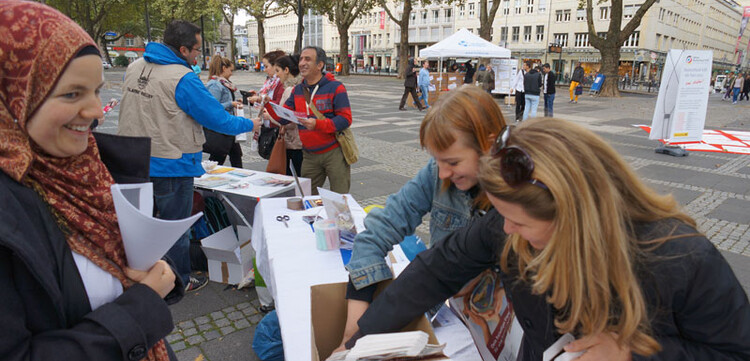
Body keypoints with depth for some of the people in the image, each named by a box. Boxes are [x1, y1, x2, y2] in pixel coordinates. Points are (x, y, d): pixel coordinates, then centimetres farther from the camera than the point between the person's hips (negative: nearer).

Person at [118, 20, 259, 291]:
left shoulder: (134, 67, 4)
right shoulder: (183, 79, -20)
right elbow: (217, 118, -16)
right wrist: (251, 124, -1)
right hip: (171, 165, -7)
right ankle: (179, 281, 25)